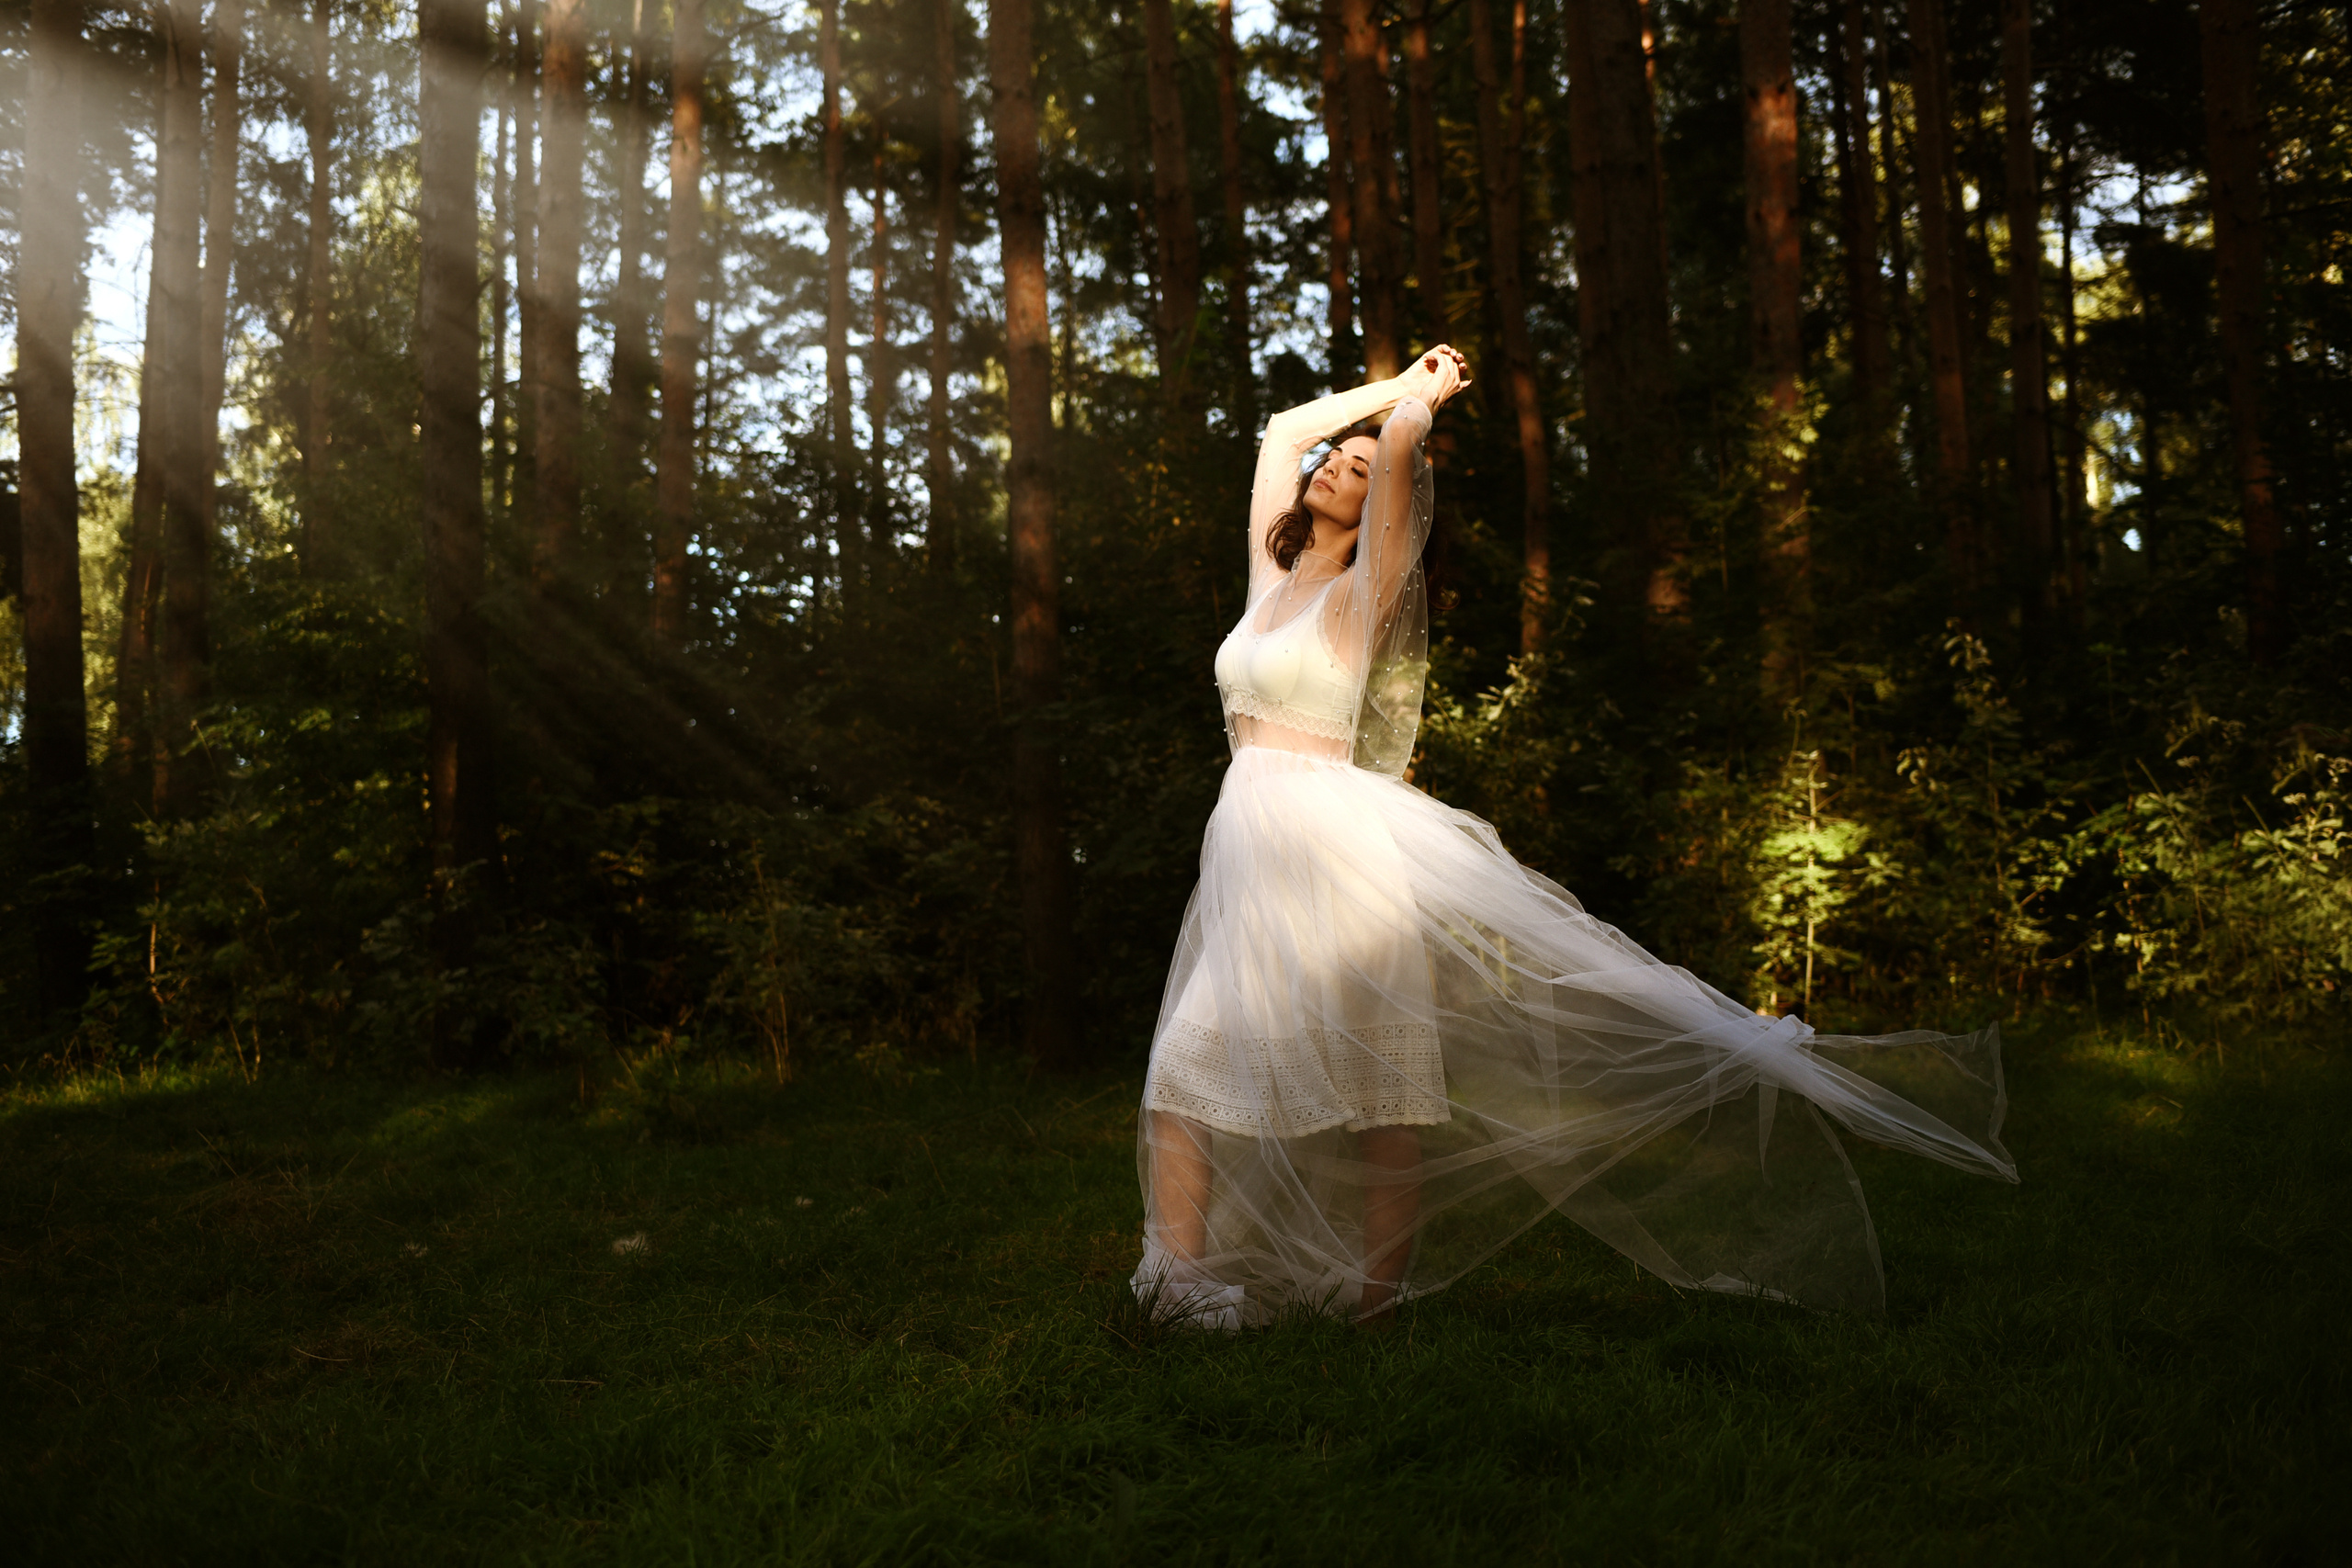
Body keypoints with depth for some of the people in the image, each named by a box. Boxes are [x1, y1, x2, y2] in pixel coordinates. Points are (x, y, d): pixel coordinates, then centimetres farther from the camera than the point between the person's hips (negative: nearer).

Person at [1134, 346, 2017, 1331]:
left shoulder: (1361, 591, -1)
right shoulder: (1273, 574, 17)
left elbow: (1399, 442, -14)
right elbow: (1282, 432, 28)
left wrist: (1420, 404, 8)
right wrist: (1397, 384, 31)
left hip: (1331, 843, -7)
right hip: (1242, 856, 7)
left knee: (1372, 1082, -3)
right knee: (1186, 1074, 1)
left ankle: (1375, 1299, -1)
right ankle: (1179, 1280, 5)